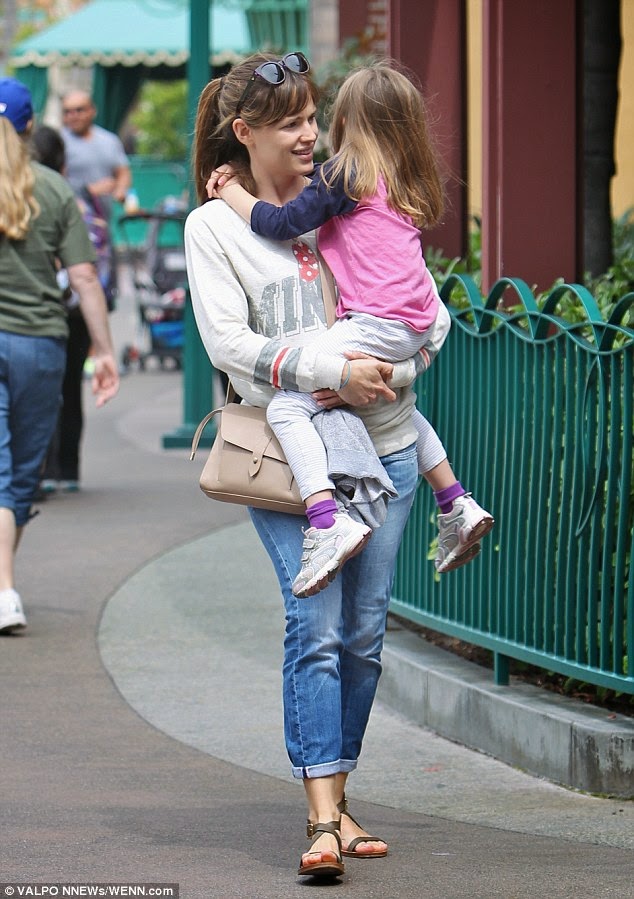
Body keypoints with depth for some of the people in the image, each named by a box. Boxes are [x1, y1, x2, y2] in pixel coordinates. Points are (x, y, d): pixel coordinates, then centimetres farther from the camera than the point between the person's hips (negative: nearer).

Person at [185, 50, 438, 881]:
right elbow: (228, 343, -7)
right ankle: (322, 819, -15)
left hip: (381, 440, 4)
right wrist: (329, 372, -18)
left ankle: (336, 797, 16)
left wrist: (389, 371, -8)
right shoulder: (214, 227, 3)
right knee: (317, 627, -14)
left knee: (364, 632, 4)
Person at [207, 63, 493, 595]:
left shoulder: (347, 174, -4)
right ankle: (457, 505, 30)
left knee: (288, 406, -14)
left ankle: (327, 522, -31)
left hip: (374, 325, -9)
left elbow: (283, 223, -7)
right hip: (419, 324, 9)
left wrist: (231, 191, 5)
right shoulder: (407, 183, 19)